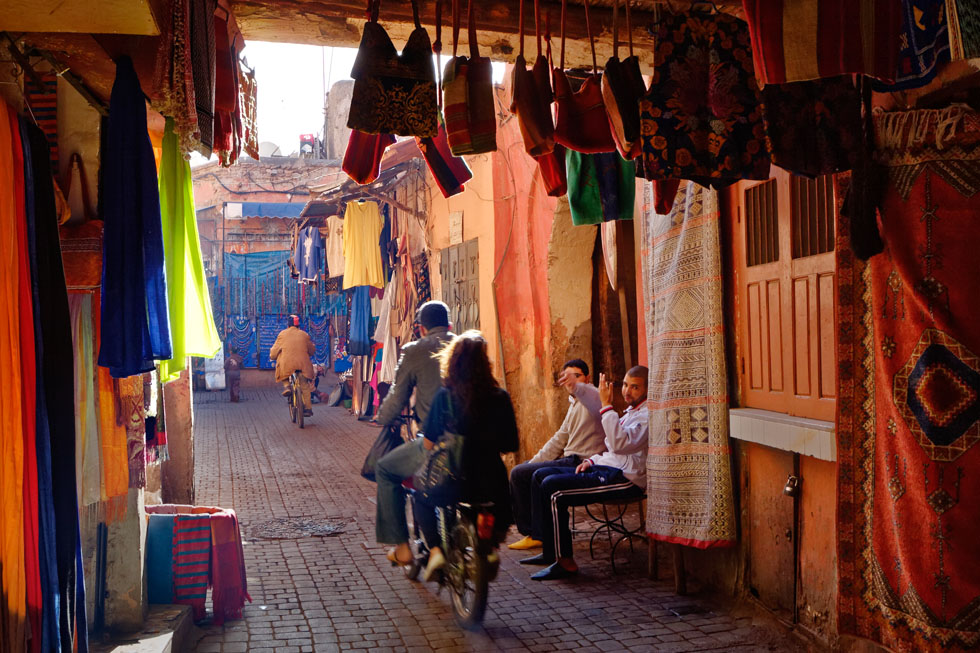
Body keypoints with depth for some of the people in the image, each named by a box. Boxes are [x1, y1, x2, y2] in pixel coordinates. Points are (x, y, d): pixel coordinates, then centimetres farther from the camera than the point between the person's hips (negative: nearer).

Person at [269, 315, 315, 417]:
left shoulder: (282, 334, 7)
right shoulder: (304, 335, 10)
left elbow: (275, 350, 11)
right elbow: (312, 350, 18)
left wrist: (272, 356, 32)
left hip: (286, 364, -1)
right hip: (302, 364, 1)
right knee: (304, 386, 12)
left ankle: (286, 385, 7)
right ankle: (308, 408, 9)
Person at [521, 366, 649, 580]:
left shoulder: (648, 415, -11)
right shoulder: (631, 412, 22)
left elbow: (619, 443, -27)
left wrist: (607, 406, -23)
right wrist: (592, 460, 12)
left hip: (625, 479, -11)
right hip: (605, 468, 11)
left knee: (552, 487, -23)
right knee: (540, 476, 6)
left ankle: (564, 561, -17)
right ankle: (549, 549, 6)